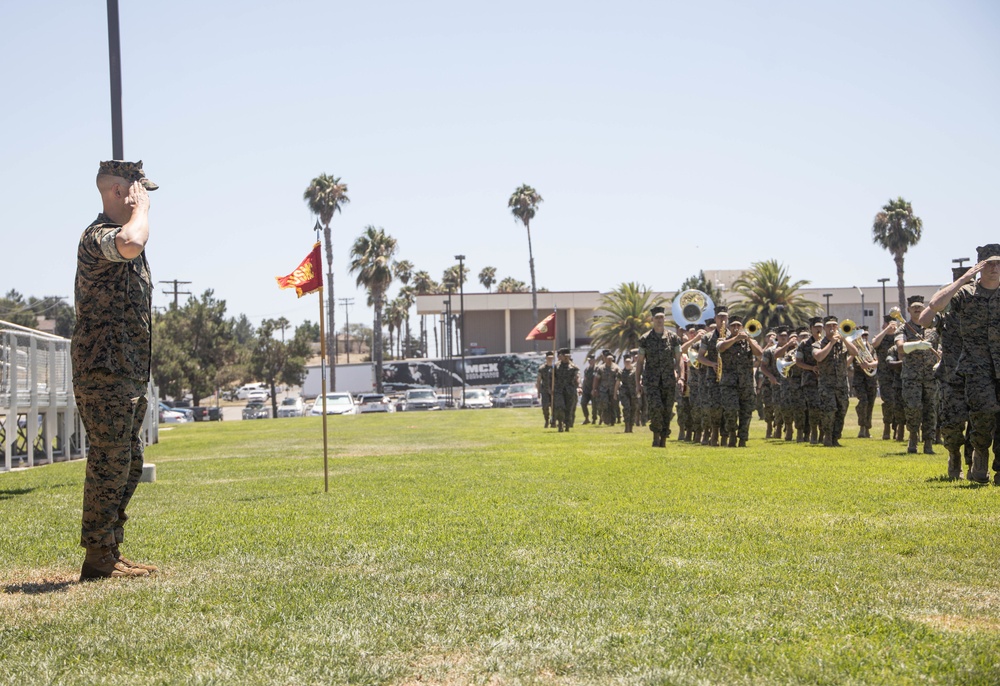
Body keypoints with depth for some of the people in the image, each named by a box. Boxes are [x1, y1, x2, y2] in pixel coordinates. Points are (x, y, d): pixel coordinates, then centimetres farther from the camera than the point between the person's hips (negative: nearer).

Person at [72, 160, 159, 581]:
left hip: (128, 375, 10)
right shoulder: (98, 236, -14)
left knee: (129, 465, 13)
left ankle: (111, 553, 19)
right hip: (104, 372, -10)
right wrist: (141, 209, -19)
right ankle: (98, 559, -3)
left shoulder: (117, 235, 20)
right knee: (109, 464, -8)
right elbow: (130, 243, -39)